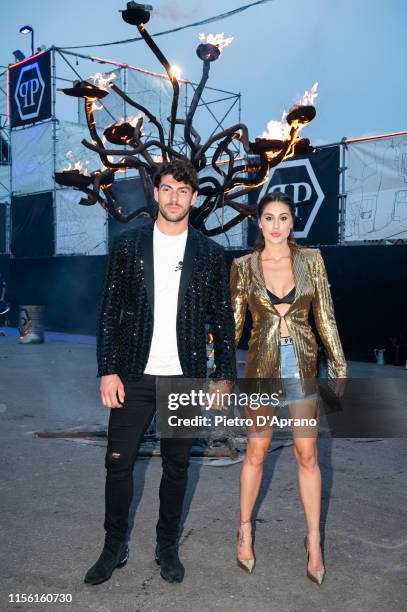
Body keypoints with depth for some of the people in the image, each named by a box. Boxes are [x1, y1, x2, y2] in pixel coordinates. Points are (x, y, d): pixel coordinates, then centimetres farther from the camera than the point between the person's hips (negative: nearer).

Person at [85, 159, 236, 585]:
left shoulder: (210, 254, 3)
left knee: (176, 466, 10)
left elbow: (222, 319, 5)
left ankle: (167, 547, 28)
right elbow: (109, 311, 1)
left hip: (185, 378, 0)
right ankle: (114, 547, 23)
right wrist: (107, 370, -5)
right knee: (118, 462, 4)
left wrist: (224, 375, 0)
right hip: (134, 375, 0)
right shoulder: (128, 245, 2)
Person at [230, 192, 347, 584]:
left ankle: (314, 540, 22)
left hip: (302, 364, 1)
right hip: (262, 366, 0)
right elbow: (234, 323, 3)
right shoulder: (243, 266, -2)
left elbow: (325, 317, 3)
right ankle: (245, 530, 29)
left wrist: (338, 365, 2)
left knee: (307, 455, 7)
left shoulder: (311, 259, -1)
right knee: (256, 452, 10)